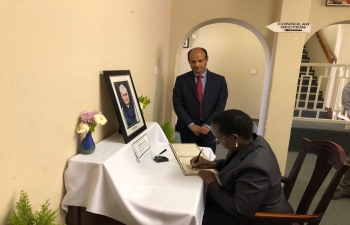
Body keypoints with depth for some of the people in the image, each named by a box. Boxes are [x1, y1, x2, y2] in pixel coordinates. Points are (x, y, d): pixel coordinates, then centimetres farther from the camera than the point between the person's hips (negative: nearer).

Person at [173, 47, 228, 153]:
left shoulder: (219, 80, 0)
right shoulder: (181, 80, -1)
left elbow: (220, 105, -3)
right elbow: (177, 104, -5)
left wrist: (208, 125, -12)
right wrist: (191, 124, -12)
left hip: (210, 129, 0)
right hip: (188, 129, 0)